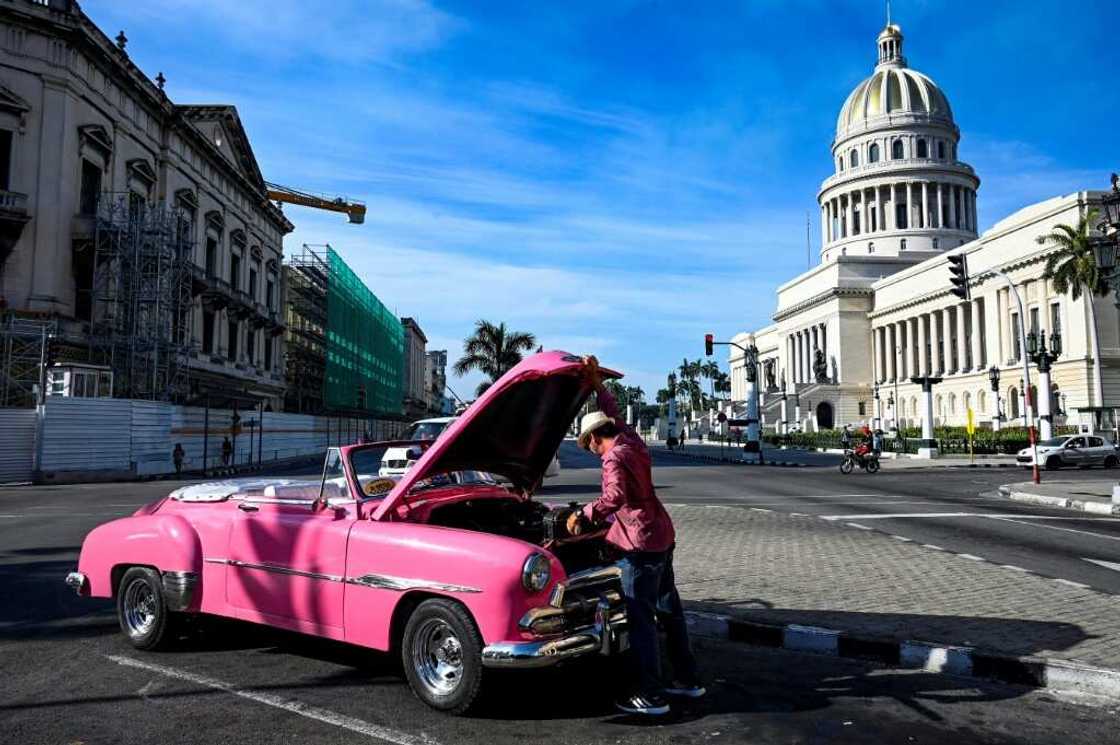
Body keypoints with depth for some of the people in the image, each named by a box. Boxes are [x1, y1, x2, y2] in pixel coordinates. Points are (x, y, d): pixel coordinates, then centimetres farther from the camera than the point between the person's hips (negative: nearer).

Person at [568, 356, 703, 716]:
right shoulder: (633, 442, 9)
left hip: (641, 544, -9)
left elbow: (615, 497, -32)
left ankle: (650, 696, 4)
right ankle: (688, 679, 27)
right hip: (663, 536, 9)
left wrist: (583, 515, -21)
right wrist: (597, 383, 24)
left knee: (641, 619, -2)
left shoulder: (614, 458, -16)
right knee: (670, 609, 17)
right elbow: (615, 415, 26)